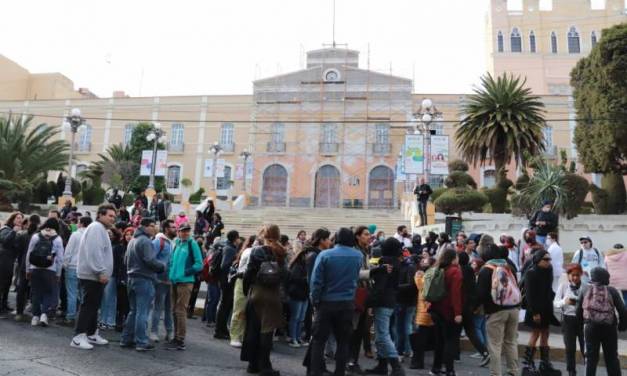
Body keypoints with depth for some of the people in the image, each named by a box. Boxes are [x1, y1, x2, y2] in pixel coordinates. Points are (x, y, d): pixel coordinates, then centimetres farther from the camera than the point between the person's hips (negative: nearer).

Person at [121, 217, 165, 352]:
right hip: (144, 280, -10)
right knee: (142, 312, -5)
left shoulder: (132, 241, 17)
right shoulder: (145, 241, -15)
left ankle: (126, 339, 21)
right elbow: (150, 260, -23)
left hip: (132, 278, 10)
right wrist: (162, 266, -8)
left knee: (133, 311, 16)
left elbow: (126, 259, 23)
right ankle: (141, 342, -1)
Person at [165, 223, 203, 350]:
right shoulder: (176, 243, 12)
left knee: (180, 311, -6)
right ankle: (176, 337, 26)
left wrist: (186, 272, -17)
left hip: (185, 282, -7)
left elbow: (199, 264, -11)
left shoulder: (192, 244, -7)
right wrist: (171, 273, 8)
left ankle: (180, 341, 0)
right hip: (174, 281, 7)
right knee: (175, 311, 14)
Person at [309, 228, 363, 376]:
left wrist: (314, 300, -1)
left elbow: (316, 281, -11)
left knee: (318, 340, 7)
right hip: (347, 303, 2)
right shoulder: (358, 256, -1)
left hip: (326, 303, -2)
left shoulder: (325, 255, -9)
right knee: (343, 341, 11)